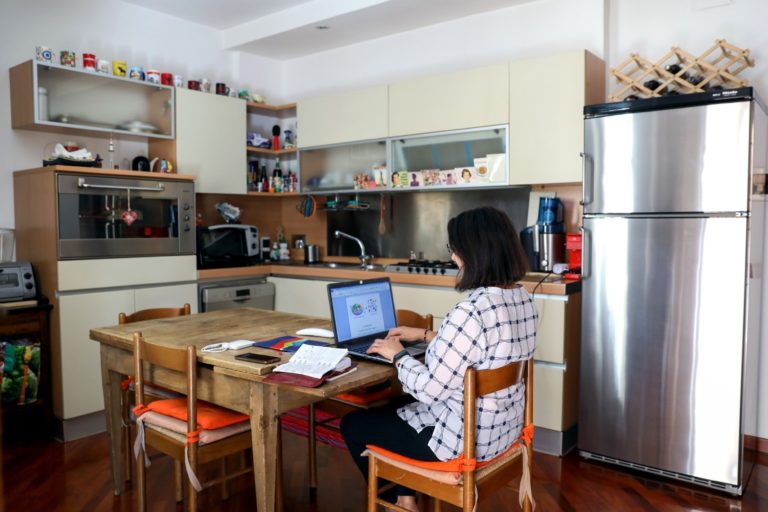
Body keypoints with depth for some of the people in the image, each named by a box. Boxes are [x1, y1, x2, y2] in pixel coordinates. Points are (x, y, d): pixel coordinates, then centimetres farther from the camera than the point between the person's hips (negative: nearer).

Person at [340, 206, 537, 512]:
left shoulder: (471, 313, -32)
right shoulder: (522, 298, -2)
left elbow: (429, 390, -26)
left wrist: (397, 355, -9)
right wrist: (424, 335, 14)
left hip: (463, 439, -9)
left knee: (353, 425, 13)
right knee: (394, 410, 30)